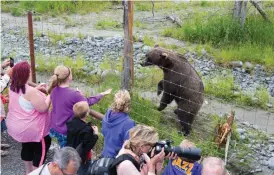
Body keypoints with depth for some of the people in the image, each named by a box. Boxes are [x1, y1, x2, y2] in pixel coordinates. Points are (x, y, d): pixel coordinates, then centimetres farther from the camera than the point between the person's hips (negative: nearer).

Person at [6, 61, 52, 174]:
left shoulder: (12, 88, -3)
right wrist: (50, 95, -12)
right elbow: (43, 108, -27)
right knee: (40, 149, 12)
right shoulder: (30, 91, -31)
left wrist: (36, 89, 9)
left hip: (16, 126, 9)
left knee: (26, 147, 27)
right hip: (32, 129, -9)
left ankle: (28, 171, 44)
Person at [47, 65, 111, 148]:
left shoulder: (54, 91, -6)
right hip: (67, 131, -7)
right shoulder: (73, 94, -26)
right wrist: (102, 94, 5)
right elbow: (88, 102, -9)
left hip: (55, 128, 7)